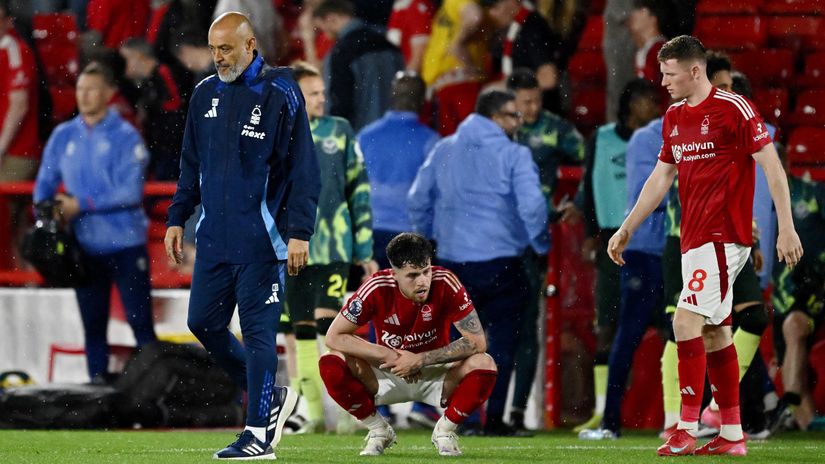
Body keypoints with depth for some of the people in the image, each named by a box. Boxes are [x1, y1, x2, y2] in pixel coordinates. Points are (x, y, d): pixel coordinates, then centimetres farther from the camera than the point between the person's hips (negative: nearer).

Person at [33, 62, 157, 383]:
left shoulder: (125, 137, -7)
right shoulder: (63, 137, 7)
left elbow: (130, 192, -15)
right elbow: (45, 183, 13)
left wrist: (81, 205, -15)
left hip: (126, 244, -5)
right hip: (85, 246, 5)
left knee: (141, 322, -4)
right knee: (93, 326, 9)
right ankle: (98, 385, 15)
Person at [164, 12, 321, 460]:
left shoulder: (279, 95, -8)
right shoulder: (206, 94, 10)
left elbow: (303, 170, -9)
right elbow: (191, 165, 20)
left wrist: (299, 232, -14)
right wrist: (177, 218, 14)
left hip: (261, 239, -7)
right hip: (214, 237, 7)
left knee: (257, 330, -6)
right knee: (204, 322, 7)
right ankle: (269, 396, 24)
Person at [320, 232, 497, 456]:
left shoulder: (446, 284, -22)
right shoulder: (377, 289, -21)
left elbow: (477, 342, -23)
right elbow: (334, 337, -18)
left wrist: (420, 360, -27)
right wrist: (388, 356, -26)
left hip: (435, 375, 0)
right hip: (388, 376, 0)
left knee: (484, 365, -30)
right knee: (331, 364, -26)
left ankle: (445, 429, -3)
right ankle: (379, 430, -2)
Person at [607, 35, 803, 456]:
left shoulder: (733, 109, -10)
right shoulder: (674, 117, 14)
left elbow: (771, 165, -11)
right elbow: (661, 177, 23)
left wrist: (786, 228, -15)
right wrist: (626, 229, 24)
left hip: (723, 238, -8)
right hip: (694, 239, 8)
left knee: (687, 320, -16)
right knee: (714, 331, 8)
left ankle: (687, 431, -17)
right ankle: (731, 434, 12)